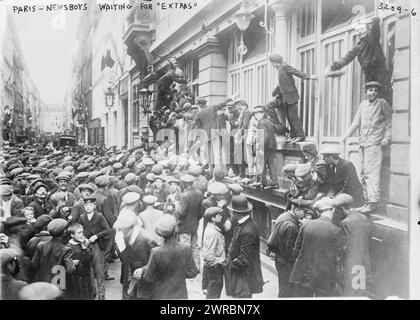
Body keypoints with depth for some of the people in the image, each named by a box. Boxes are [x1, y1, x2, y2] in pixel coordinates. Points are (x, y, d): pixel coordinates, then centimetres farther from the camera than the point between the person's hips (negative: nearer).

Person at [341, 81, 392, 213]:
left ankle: (373, 202, -11)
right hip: (363, 143, 6)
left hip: (375, 143, -6)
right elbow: (356, 122, 17)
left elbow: (390, 120, 2)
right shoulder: (363, 104, 14)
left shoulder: (382, 103, 0)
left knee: (372, 173, -12)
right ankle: (368, 200, 16)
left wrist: (387, 137, -8)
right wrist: (346, 135, 10)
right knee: (364, 173, 9)